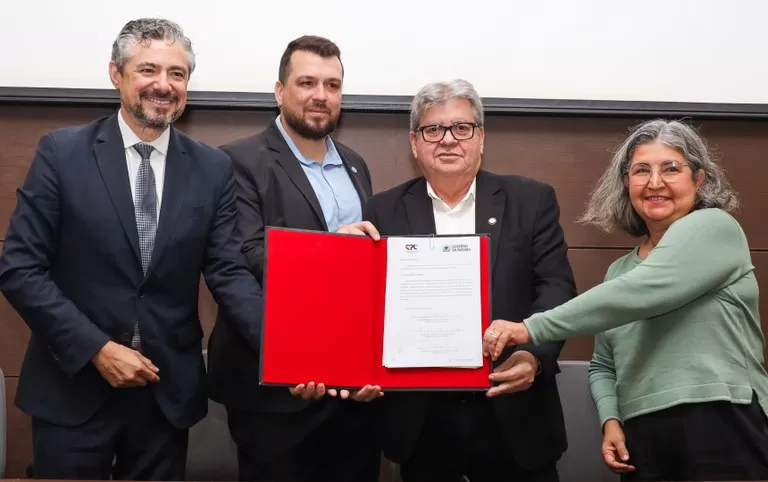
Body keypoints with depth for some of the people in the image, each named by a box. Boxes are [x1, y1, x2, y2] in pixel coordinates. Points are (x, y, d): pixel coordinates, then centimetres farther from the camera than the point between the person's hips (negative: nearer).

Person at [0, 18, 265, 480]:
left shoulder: (213, 168, 1)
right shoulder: (62, 151, -6)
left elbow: (229, 271, -4)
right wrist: (96, 347, -15)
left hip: (169, 390, 2)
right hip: (74, 385, -2)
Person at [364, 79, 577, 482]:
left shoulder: (531, 201, 4)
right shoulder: (385, 211, 6)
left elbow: (556, 288, -3)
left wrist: (533, 354, -21)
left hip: (512, 415, 0)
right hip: (420, 419, 1)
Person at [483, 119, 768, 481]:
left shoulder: (713, 226, -4)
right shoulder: (619, 270, 17)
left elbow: (640, 294, -19)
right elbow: (603, 366, 21)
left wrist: (532, 328, -21)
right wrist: (611, 421, 0)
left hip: (722, 430, -6)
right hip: (641, 441, 6)